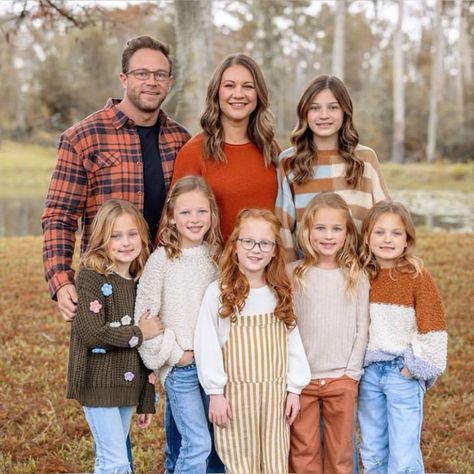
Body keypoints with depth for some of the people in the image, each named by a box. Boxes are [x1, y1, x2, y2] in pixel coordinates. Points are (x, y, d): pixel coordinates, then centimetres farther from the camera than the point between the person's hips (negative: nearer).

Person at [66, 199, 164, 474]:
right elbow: (91, 333, -22)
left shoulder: (139, 282, 9)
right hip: (98, 385, -6)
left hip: (128, 387, 6)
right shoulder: (91, 277, -10)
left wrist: (147, 400, 14)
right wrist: (138, 334, -12)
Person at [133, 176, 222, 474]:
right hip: (179, 365, -4)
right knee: (198, 442, -8)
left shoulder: (215, 256, 5)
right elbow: (144, 315, -10)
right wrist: (173, 353, -8)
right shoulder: (161, 260, -9)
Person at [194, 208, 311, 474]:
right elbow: (207, 345, -8)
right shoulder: (218, 292, -7)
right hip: (236, 392, -3)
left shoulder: (281, 293, 5)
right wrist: (215, 392, -9)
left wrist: (294, 389, 1)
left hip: (275, 392, 3)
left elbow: (293, 342, 5)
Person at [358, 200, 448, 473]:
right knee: (373, 452, 14)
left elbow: (431, 325, -9)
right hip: (368, 371, 4)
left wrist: (417, 366, -11)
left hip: (403, 372, -4)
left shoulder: (418, 277, -9)